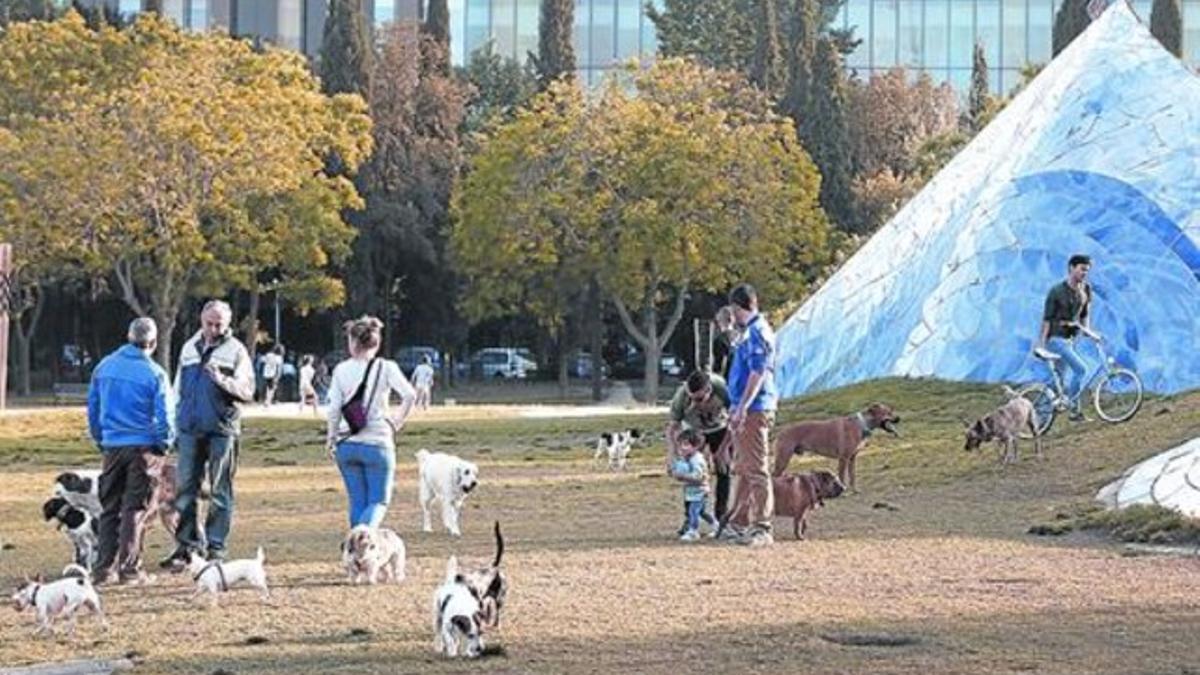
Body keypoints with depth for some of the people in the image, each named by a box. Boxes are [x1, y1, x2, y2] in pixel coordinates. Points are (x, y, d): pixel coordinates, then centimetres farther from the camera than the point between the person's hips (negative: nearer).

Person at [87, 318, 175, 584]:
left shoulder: (104, 367, 5)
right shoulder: (154, 373, -10)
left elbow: (92, 409, 11)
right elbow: (165, 415, -10)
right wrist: (164, 443, 6)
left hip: (112, 446, 4)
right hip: (144, 447, -4)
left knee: (110, 509, 11)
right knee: (135, 509, 1)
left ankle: (104, 567, 8)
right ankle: (129, 567, -2)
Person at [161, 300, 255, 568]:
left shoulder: (236, 351, 2)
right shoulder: (189, 348, 15)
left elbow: (247, 391, -5)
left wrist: (222, 380, -22)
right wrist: (174, 425, 16)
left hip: (222, 431, -4)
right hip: (190, 429, 4)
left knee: (220, 493, 1)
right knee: (185, 489, 3)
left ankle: (216, 547, 5)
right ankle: (187, 544, 9)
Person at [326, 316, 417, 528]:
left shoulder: (341, 370, 1)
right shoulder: (386, 368, -4)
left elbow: (334, 410, 1)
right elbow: (410, 395, -15)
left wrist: (330, 440, 12)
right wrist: (397, 423, -2)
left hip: (347, 445, 2)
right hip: (377, 443, -2)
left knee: (357, 502, 12)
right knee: (379, 501, 2)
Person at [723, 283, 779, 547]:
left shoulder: (757, 332, -14)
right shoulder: (752, 331, 18)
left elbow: (758, 373, -23)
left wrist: (742, 408, -25)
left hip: (753, 409, -11)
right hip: (747, 410, 11)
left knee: (756, 469, -10)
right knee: (742, 469, 17)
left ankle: (761, 529, -10)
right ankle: (739, 523, 25)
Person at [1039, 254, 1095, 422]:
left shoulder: (1086, 290, 6)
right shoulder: (1057, 291, -13)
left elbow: (1085, 315, 18)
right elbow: (1047, 319, -12)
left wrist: (1087, 331, 4)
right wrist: (1042, 343, -14)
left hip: (1070, 339, 7)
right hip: (1056, 339, -7)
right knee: (1081, 369, -20)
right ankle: (1074, 407, -12)